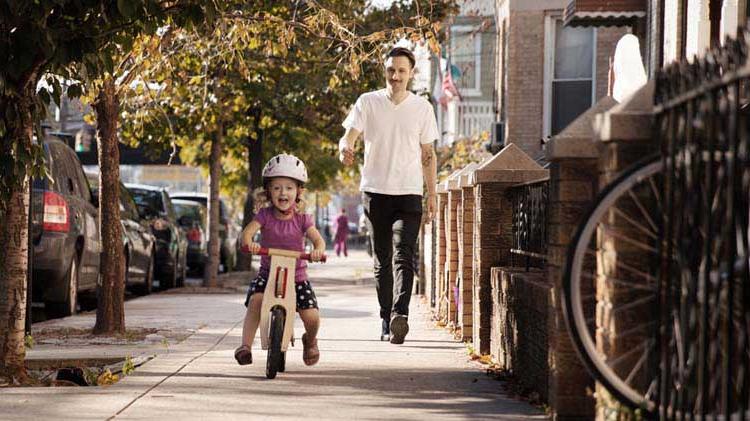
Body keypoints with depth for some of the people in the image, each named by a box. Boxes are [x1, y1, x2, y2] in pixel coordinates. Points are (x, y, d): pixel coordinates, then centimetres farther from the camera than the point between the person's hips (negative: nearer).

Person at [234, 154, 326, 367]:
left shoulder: (302, 219, -4)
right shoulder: (265, 215, -5)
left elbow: (318, 239, -13)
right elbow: (247, 231, -19)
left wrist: (318, 250, -38)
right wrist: (249, 243, -43)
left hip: (297, 275, 0)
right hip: (268, 273, 0)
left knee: (312, 317, -13)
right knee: (256, 299, -32)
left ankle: (310, 341, 23)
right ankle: (245, 345, -27)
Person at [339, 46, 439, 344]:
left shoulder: (422, 108, 7)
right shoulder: (368, 102, 4)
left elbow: (428, 154, 12)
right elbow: (350, 135, -4)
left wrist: (432, 194, 10)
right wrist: (345, 149, -29)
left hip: (409, 193, -1)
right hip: (375, 191, 1)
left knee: (403, 256, -16)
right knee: (382, 260, 7)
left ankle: (400, 314, -29)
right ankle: (386, 318, 15)